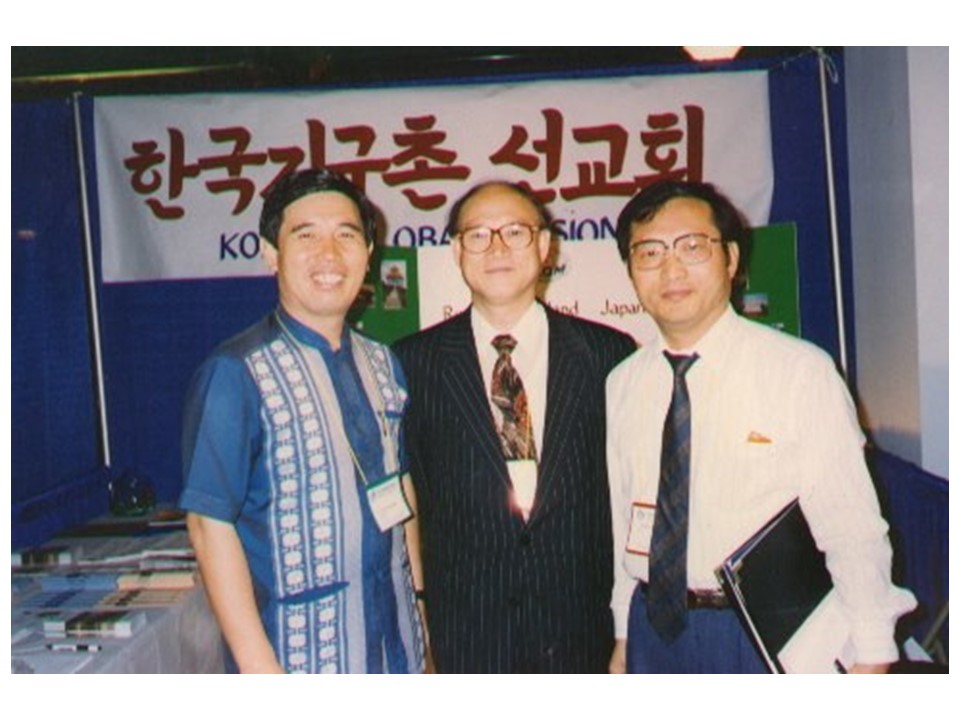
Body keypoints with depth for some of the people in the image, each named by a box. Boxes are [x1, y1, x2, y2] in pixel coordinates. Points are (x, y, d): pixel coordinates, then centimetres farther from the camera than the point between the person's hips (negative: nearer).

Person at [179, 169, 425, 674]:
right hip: (299, 655, -5)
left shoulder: (382, 365, 5)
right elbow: (209, 524, -15)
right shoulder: (234, 375, -13)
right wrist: (258, 668, -18)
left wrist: (420, 613, 7)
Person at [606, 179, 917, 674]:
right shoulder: (621, 386, 1)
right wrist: (623, 638, 11)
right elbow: (623, 523, 8)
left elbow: (852, 529, -12)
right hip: (654, 631, 3)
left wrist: (870, 660, -11)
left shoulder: (801, 370, -13)